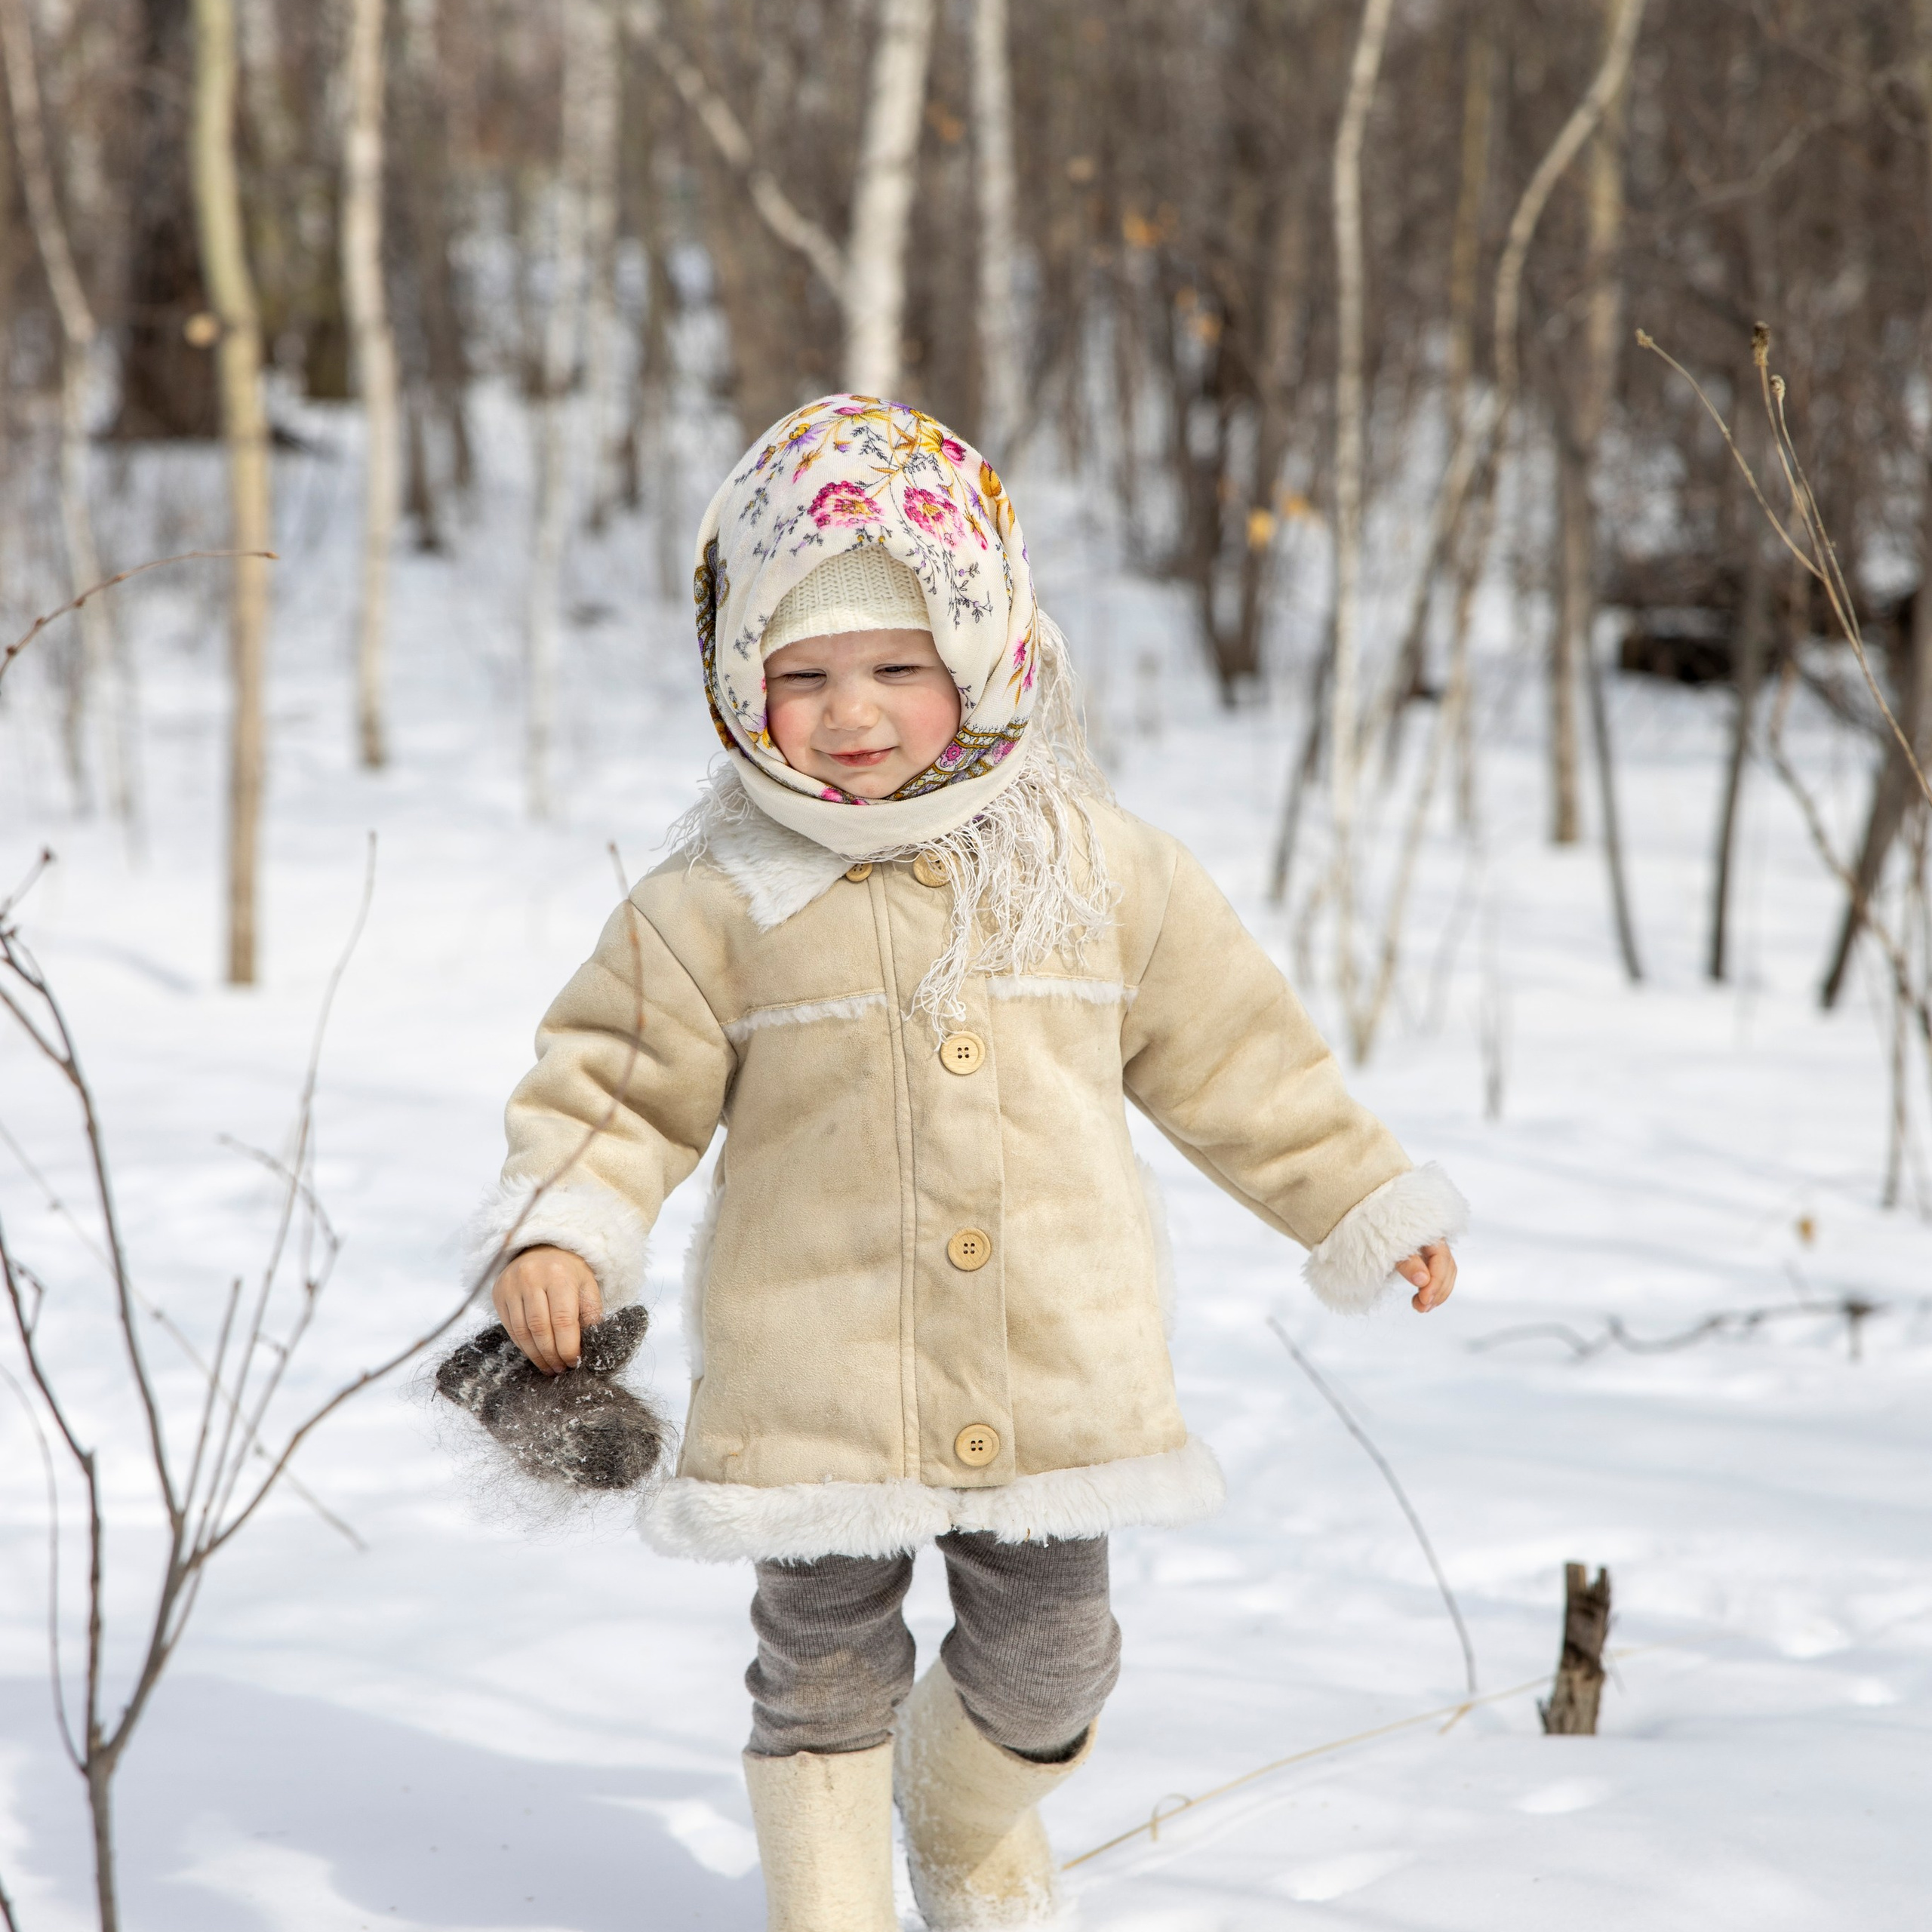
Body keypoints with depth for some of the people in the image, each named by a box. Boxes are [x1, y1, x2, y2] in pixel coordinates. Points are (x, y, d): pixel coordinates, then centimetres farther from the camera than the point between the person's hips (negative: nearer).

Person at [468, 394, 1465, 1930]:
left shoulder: (1090, 867, 3)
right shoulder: (723, 899, -4)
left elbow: (1230, 1048, 12)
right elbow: (622, 1074, -1)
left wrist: (1363, 1198, 16)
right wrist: (559, 1224, -18)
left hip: (1054, 1378, 2)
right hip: (817, 1385, -2)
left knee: (1046, 1657, 15)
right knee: (825, 1669, 7)